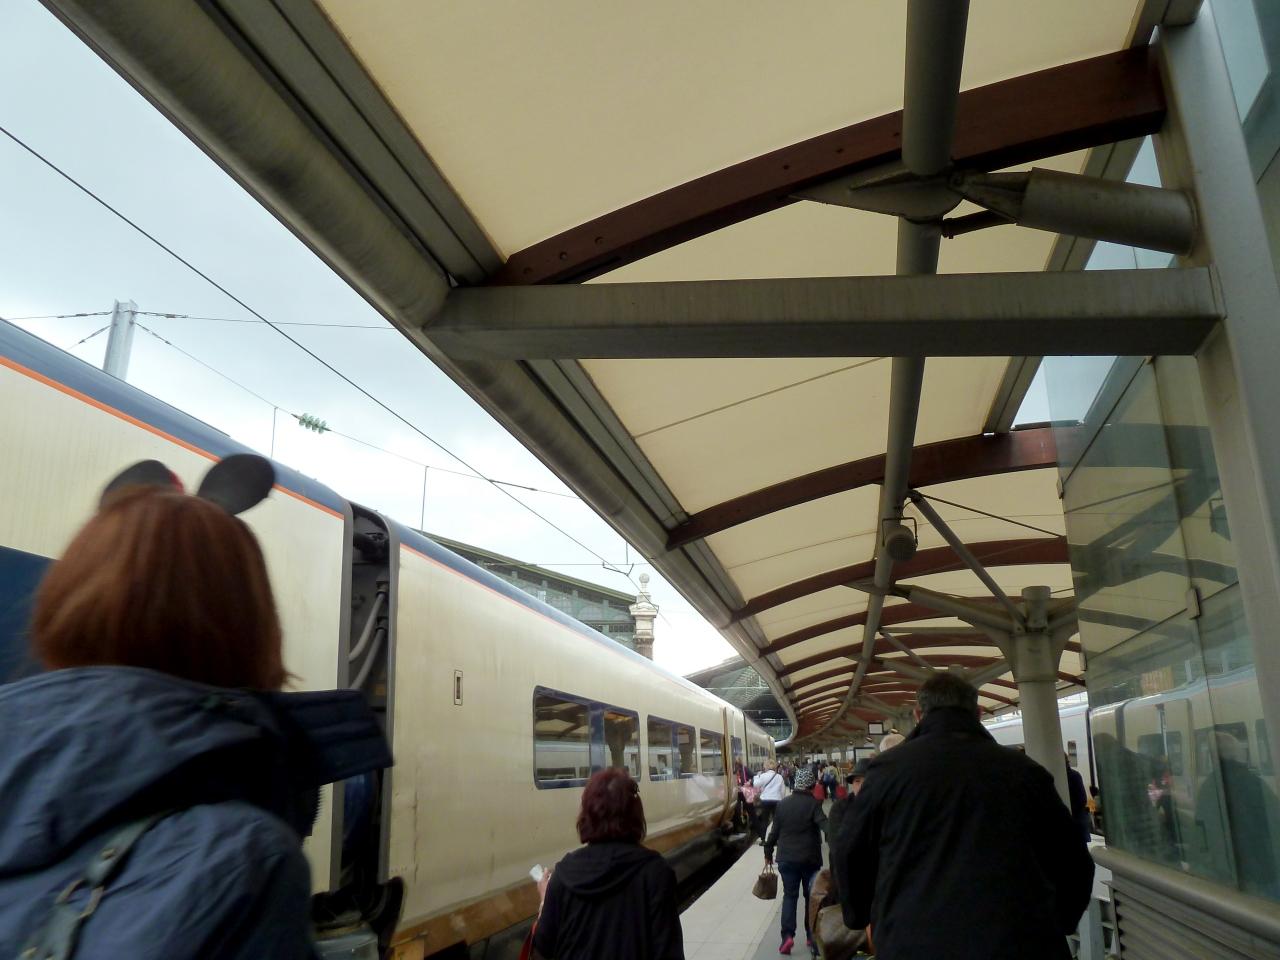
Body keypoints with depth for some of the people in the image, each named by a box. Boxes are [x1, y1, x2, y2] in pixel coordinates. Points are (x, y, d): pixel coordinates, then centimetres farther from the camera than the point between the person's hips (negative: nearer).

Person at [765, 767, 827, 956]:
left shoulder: (782, 804, 3)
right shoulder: (814, 804, -9)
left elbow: (775, 831, 7)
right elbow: (825, 825, -22)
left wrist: (768, 852, 16)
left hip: (787, 858, 3)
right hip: (810, 858, -2)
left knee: (789, 895, 9)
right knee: (811, 897, 11)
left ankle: (787, 935, -4)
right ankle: (811, 937, 14)